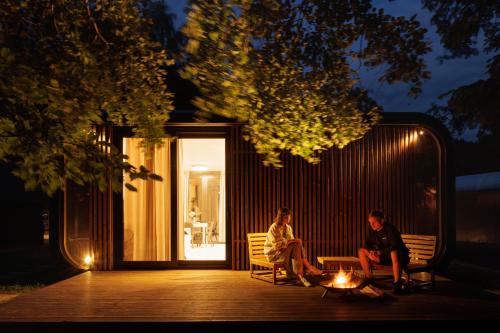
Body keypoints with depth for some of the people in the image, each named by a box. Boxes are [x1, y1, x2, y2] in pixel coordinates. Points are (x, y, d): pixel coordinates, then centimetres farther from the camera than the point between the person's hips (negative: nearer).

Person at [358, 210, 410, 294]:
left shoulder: (390, 229, -22)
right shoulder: (371, 230, -3)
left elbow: (394, 247, -31)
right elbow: (368, 244, 4)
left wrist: (379, 252, -33)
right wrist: (371, 252, -18)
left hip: (399, 256, -7)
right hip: (384, 257, 7)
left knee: (393, 253, -43)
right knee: (361, 251, -5)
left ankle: (397, 284, -33)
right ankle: (369, 278, 2)